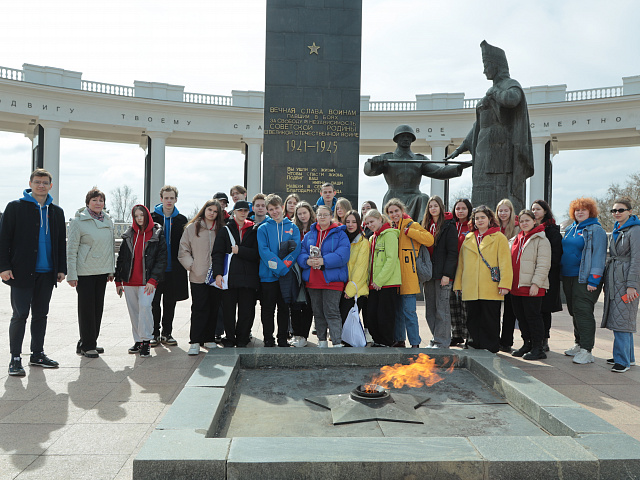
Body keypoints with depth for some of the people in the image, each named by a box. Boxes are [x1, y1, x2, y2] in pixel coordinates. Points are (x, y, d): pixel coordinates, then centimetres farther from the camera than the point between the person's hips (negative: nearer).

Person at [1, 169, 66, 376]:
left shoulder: (56, 211, 12)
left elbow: (61, 242, 14)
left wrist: (61, 269, 9)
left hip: (47, 273, 4)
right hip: (22, 272, -4)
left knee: (40, 314, 12)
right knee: (20, 314, -2)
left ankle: (37, 354, 22)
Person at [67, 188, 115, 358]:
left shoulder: (108, 221, 9)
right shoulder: (78, 221, -7)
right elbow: (71, 249, -7)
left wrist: (111, 270, 13)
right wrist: (71, 275, -11)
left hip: (102, 271, 5)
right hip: (85, 272, -5)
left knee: (98, 307, 9)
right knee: (86, 307, -1)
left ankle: (91, 342, 21)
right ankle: (87, 345, 8)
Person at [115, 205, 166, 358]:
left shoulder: (157, 235, 0)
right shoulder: (129, 235, 11)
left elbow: (162, 259, -4)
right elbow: (121, 258, 15)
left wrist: (153, 280, -13)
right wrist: (118, 281, 10)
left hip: (147, 281, -4)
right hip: (129, 281, 4)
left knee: (144, 306, -19)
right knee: (133, 311, 7)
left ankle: (146, 341, -11)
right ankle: (138, 341, 18)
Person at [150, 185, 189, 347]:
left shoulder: (182, 220, 7)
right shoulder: (152, 217, 3)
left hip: (174, 269, 1)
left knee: (170, 303, 8)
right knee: (154, 303, 2)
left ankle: (167, 333, 19)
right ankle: (154, 334, 12)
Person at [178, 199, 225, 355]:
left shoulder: (221, 229, 8)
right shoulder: (192, 228, 3)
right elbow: (183, 251, 4)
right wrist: (191, 266, -6)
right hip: (198, 277, -2)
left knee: (214, 309, 8)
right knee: (199, 309, -6)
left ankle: (209, 339, 20)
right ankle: (195, 342, 0)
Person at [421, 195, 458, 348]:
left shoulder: (449, 226, -4)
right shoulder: (426, 225, 15)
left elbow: (452, 252, -10)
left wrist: (447, 274, -16)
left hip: (442, 273, -6)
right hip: (429, 273, 7)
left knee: (442, 308, -3)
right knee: (430, 309, 9)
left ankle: (442, 342, 4)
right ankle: (436, 339, 19)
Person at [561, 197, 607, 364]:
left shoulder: (596, 230, -6)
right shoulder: (570, 229, 16)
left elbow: (599, 256, -12)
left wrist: (594, 280, -19)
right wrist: (562, 275, 17)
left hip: (585, 279, -7)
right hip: (568, 277, 7)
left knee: (583, 312, -10)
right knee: (574, 312, 13)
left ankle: (586, 350, -7)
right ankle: (579, 344, 25)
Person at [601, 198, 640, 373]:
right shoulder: (616, 230, 17)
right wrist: (607, 281, 20)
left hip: (626, 279, -8)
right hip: (613, 279, 9)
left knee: (622, 319, -8)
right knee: (616, 317, 11)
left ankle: (623, 360, -2)